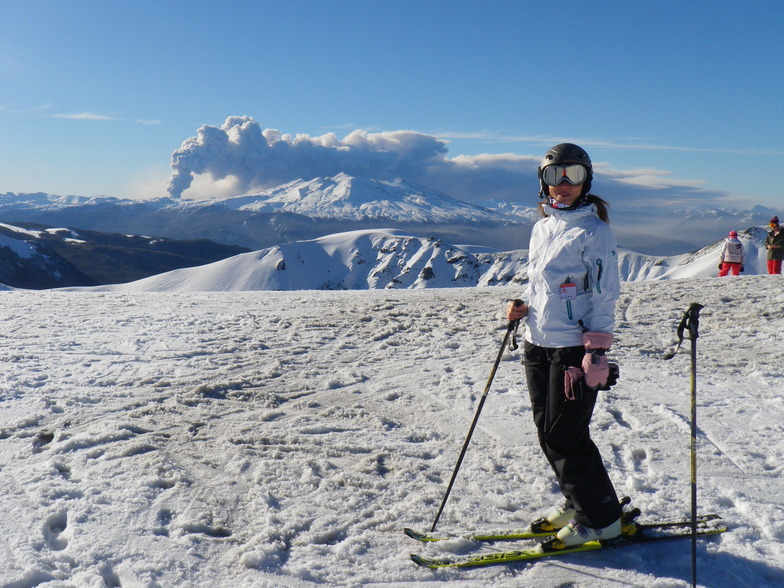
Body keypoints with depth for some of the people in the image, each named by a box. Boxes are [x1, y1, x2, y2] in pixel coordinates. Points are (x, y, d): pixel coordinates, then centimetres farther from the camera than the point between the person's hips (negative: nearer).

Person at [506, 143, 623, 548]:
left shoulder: (593, 229, -9)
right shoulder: (543, 226, 12)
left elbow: (605, 294, -11)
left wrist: (596, 352, -17)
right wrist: (523, 309, 2)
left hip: (575, 349, -7)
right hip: (538, 346, 7)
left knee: (565, 438, -3)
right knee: (548, 433, 13)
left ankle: (601, 518, 16)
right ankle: (578, 504, 32)